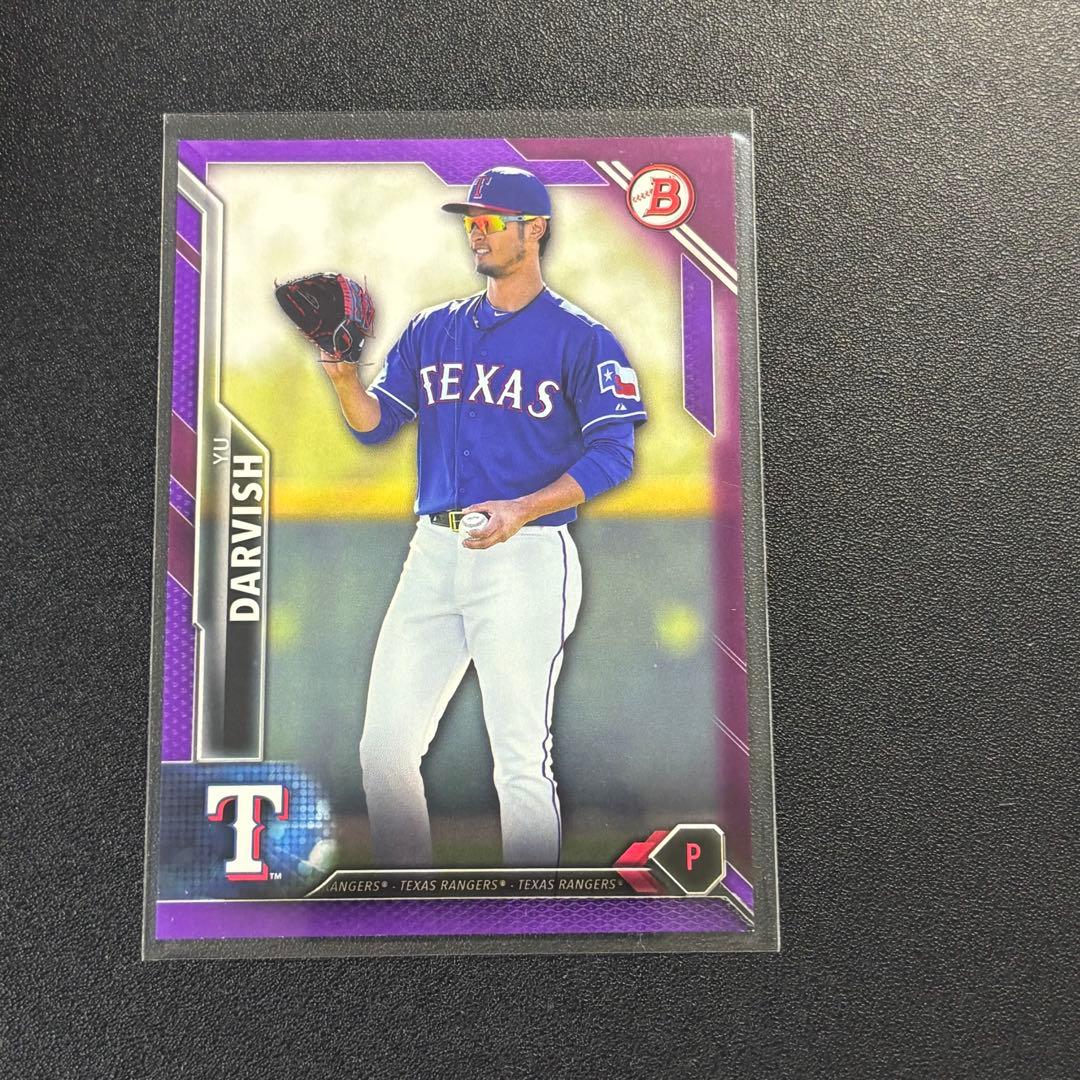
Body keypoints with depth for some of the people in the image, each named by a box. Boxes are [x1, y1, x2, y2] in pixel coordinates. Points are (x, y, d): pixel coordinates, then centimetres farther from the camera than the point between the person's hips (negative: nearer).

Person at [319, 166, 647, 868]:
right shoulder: (433, 330, 17)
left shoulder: (580, 337, 0)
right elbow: (377, 424, 11)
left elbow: (612, 454, -8)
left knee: (521, 763, -2)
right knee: (384, 747, 9)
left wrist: (523, 509, -21)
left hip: (525, 558, -5)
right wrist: (345, 376, -9)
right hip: (433, 552, 6)